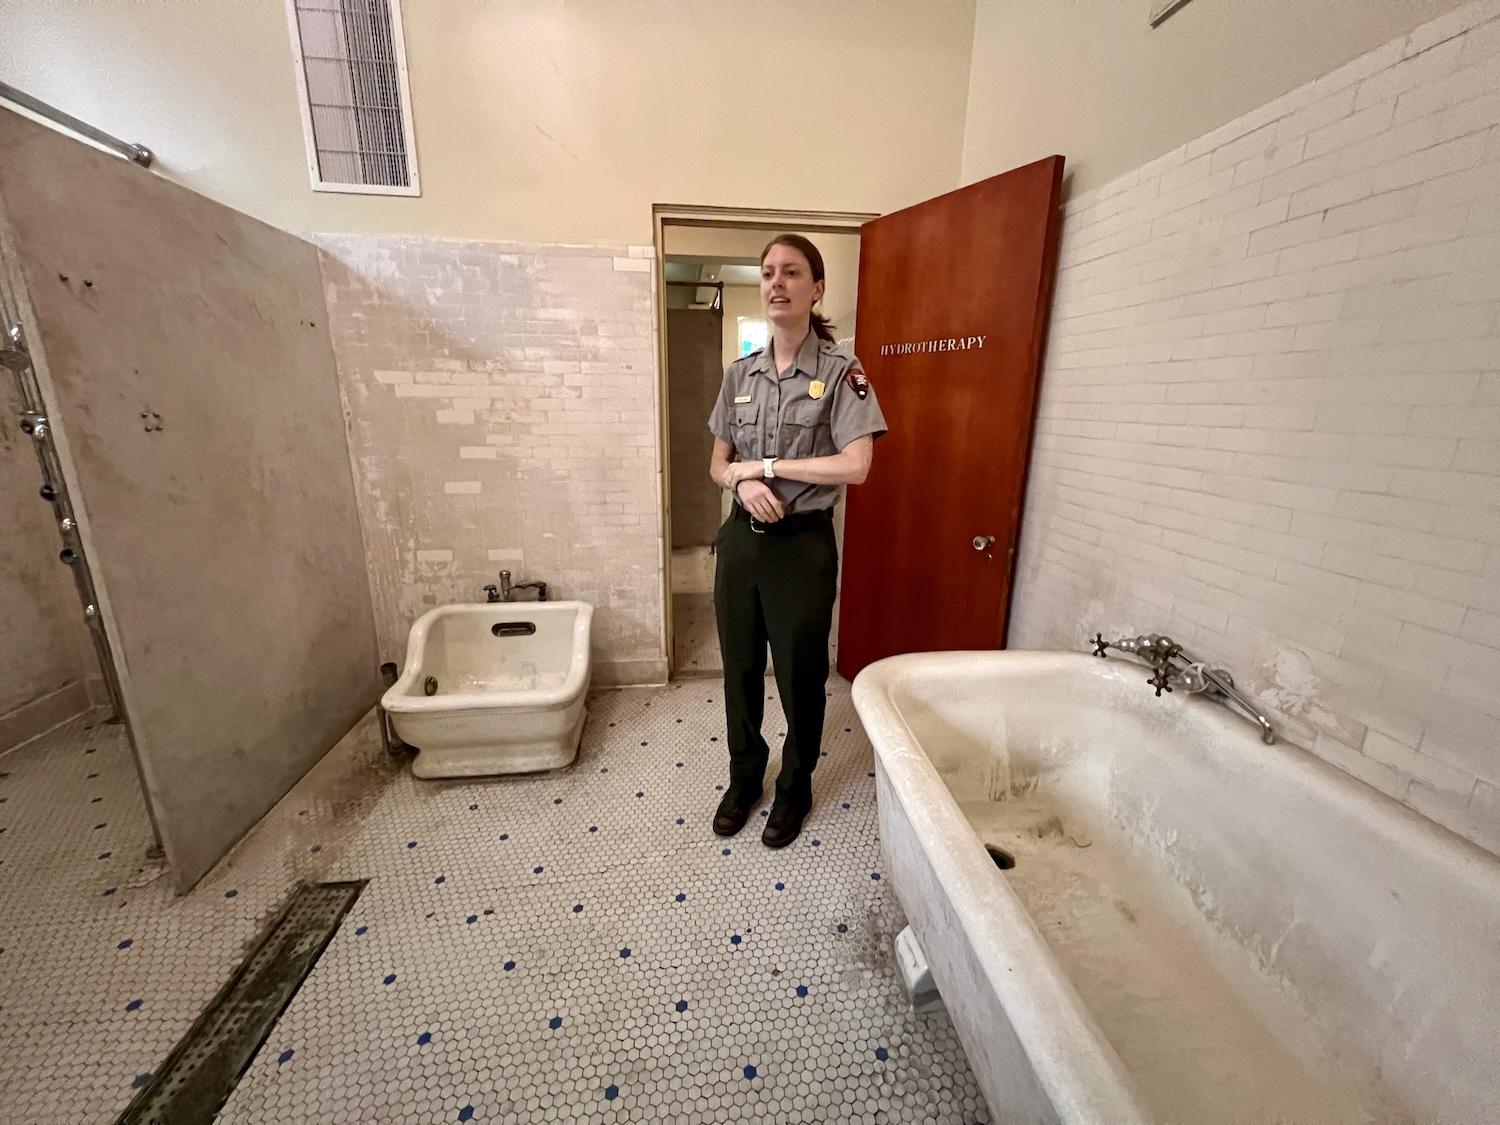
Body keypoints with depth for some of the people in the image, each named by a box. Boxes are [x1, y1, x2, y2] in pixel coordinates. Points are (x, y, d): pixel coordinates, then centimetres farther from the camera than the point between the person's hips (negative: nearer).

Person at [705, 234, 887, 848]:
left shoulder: (841, 371, -7)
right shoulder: (740, 373, 6)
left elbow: (855, 465, -18)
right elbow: (718, 464, 11)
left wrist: (764, 465, -14)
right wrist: (742, 481, -12)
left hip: (803, 545, -4)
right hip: (741, 540, 5)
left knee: (800, 673, 10)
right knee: (740, 667, 16)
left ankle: (795, 787, 36)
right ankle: (744, 776, 40)